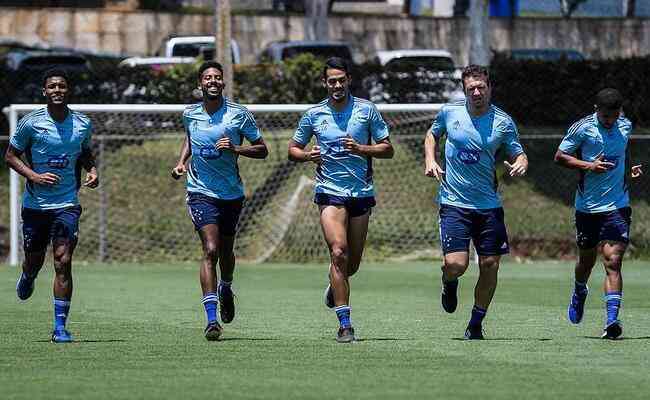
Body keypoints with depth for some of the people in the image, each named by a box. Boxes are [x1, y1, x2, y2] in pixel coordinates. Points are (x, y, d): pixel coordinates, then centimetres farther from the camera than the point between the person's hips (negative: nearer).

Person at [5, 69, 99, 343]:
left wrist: (92, 170, 0)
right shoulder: (31, 122, -6)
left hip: (67, 204, 0)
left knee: (63, 262, -12)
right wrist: (34, 176, -14)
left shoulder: (82, 124, 2)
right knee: (34, 260, 12)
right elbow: (11, 155, 1)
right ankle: (27, 278, 52)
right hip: (35, 204, 0)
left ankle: (60, 326, -9)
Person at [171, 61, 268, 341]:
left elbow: (262, 150, -2)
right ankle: (211, 319, -20)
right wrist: (181, 162, 9)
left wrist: (235, 148, -18)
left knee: (226, 251, 14)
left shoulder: (239, 114, -6)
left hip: (232, 194, 1)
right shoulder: (190, 114, 2)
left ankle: (226, 289, 50)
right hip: (201, 192, -1)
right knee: (210, 250, -16)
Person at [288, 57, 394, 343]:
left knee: (352, 263, 9)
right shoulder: (314, 115, 4)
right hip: (330, 192, -1)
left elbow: (387, 149, 4)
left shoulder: (366, 110, 2)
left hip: (361, 193, 1)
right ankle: (345, 325, -17)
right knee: (339, 253, -18)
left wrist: (361, 149, -14)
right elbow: (293, 149, 14)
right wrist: (307, 155, -9)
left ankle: (334, 286, 46)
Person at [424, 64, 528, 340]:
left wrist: (520, 164, -17)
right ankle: (449, 284, 24)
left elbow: (518, 154, 6)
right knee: (455, 263, -15)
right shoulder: (449, 112, 1)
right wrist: (430, 160, 3)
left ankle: (476, 324, 17)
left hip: (489, 205, 1)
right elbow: (432, 134, 20)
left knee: (490, 265, -1)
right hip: (454, 202, -1)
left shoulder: (503, 122, -1)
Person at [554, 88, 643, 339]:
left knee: (613, 262, -13)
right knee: (587, 259, 15)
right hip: (587, 206, -1)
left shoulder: (625, 126, 5)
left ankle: (612, 322, -20)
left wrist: (629, 169, 10)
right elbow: (560, 157, -3)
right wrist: (588, 165, -16)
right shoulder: (582, 128, -8)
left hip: (617, 206, 1)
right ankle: (579, 294, 49)